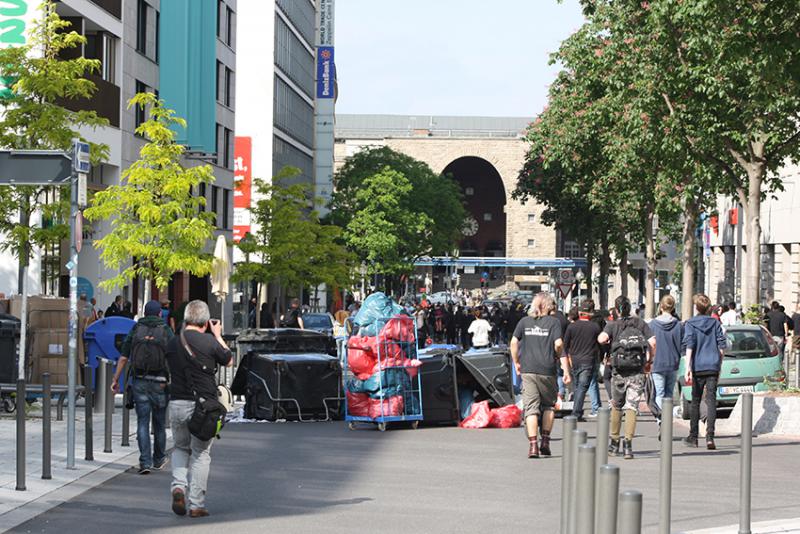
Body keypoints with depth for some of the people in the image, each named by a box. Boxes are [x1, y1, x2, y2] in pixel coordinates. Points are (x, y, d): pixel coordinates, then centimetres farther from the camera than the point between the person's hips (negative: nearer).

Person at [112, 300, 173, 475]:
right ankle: (158, 460, 26)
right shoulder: (166, 331, -1)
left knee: (142, 422, 1)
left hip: (139, 381, 1)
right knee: (159, 423, 13)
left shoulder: (136, 330, 4)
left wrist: (116, 379, 8)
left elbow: (123, 357, 2)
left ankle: (145, 462, -9)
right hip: (160, 382, -1)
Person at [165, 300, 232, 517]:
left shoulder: (173, 343, 2)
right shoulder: (209, 342, -10)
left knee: (180, 448, 22)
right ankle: (197, 504, 4)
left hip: (177, 404, 3)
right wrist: (218, 336, 18)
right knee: (200, 453, 6)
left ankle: (178, 486, -2)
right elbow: (229, 361, 7)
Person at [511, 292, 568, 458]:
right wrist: (565, 368, 0)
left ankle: (533, 445, -7)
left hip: (527, 370, 2)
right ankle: (545, 441, 11)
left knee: (531, 407, 2)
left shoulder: (524, 322, 8)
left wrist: (516, 362, 14)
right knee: (549, 404, 17)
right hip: (547, 370, -2)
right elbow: (558, 344, -9)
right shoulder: (553, 322, 0)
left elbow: (514, 342, 3)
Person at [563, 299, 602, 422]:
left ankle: (578, 412, 20)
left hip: (574, 361, 3)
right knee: (583, 387, -5)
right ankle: (576, 414, -13)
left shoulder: (571, 326, 0)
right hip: (588, 361, -3)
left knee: (576, 387, 15)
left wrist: (568, 358, 14)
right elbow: (601, 344, 4)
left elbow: (565, 345, 4)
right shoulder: (596, 327, -5)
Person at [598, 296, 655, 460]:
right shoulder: (641, 323, 5)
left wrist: (606, 356, 0)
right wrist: (648, 360, 9)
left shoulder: (613, 325, 1)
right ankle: (628, 442, -16)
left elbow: (602, 338, -17)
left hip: (618, 372, 0)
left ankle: (614, 442, 24)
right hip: (638, 372, 0)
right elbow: (652, 342, -4)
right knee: (632, 407, -1)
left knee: (616, 406, 17)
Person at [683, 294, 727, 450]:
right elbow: (722, 346, 8)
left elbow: (689, 346, -11)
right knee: (711, 401, -4)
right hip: (713, 367, 2)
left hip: (698, 367, -1)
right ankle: (709, 437, -16)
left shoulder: (691, 323, 0)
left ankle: (693, 437, 17)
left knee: (695, 401, 10)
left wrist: (688, 368, -16)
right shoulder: (715, 323, 9)